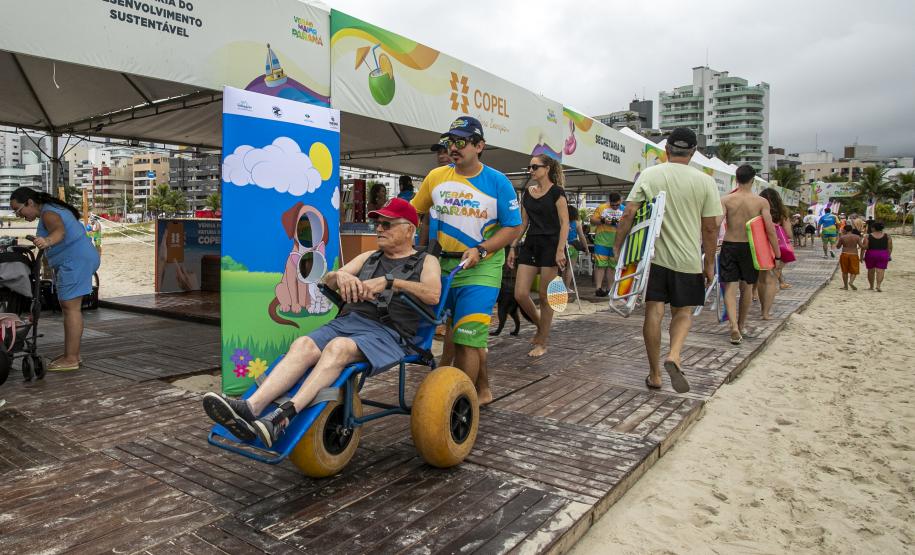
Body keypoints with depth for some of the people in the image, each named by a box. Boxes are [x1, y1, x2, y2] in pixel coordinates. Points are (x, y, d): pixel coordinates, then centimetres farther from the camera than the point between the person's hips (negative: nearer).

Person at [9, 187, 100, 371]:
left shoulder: (48, 213, -13)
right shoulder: (52, 209, 19)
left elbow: (60, 231, -35)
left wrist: (47, 241, -55)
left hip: (75, 261, -11)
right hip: (75, 261, 11)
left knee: (71, 308, -10)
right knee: (69, 307, 13)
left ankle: (71, 359, -8)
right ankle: (72, 354, 18)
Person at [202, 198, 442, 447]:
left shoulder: (426, 262, 14)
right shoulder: (368, 257, 29)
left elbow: (433, 294, -9)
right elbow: (326, 282, 20)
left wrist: (389, 281, -18)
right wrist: (340, 275, -4)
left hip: (388, 332, -5)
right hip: (346, 321, 5)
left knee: (339, 347, -35)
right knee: (303, 345, -25)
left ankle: (283, 417, -46)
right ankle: (251, 407, -40)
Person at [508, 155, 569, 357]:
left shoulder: (556, 192, -5)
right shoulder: (527, 193, 13)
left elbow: (565, 223, -9)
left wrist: (560, 250, -19)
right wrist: (512, 247, 12)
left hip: (550, 245, -6)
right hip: (530, 245, 6)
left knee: (544, 296, -1)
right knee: (520, 294, -2)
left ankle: (542, 343, 13)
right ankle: (540, 326, 24)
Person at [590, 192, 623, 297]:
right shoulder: (601, 208, 4)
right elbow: (592, 221, 2)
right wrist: (602, 221, -15)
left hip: (616, 243, 2)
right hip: (602, 241, -2)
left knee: (613, 266, 6)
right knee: (600, 265, -5)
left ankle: (609, 289, 13)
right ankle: (598, 288, -4)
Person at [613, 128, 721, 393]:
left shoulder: (648, 175, -1)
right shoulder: (705, 182, -2)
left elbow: (628, 214, -6)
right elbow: (710, 227, -1)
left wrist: (618, 246, 2)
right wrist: (710, 263, 9)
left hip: (653, 256, 0)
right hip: (688, 259, 0)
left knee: (653, 312, 6)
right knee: (683, 311, 15)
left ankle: (655, 374, 13)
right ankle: (674, 357, -9)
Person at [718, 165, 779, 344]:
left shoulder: (726, 200, -5)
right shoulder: (761, 202, -5)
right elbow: (770, 230, -8)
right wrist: (777, 255, -1)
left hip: (729, 246, -1)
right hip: (750, 247, 1)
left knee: (730, 287, 0)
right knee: (746, 287, 17)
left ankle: (734, 326, -19)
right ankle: (741, 324, 32)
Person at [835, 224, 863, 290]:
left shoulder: (842, 237, -5)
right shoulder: (857, 237, -3)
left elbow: (837, 247, 6)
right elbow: (861, 246, -7)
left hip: (844, 255, 0)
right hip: (854, 255, 0)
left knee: (845, 271, 12)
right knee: (854, 271, 8)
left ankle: (845, 286, 15)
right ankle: (851, 282, -17)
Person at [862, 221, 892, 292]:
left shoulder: (868, 236, -7)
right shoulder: (887, 237, -1)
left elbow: (864, 247, -9)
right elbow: (890, 248, 0)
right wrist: (889, 256, 10)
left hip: (870, 255, -1)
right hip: (883, 256, 1)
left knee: (871, 271, 12)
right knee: (880, 271, -2)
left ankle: (871, 286, 20)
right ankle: (878, 285, -18)